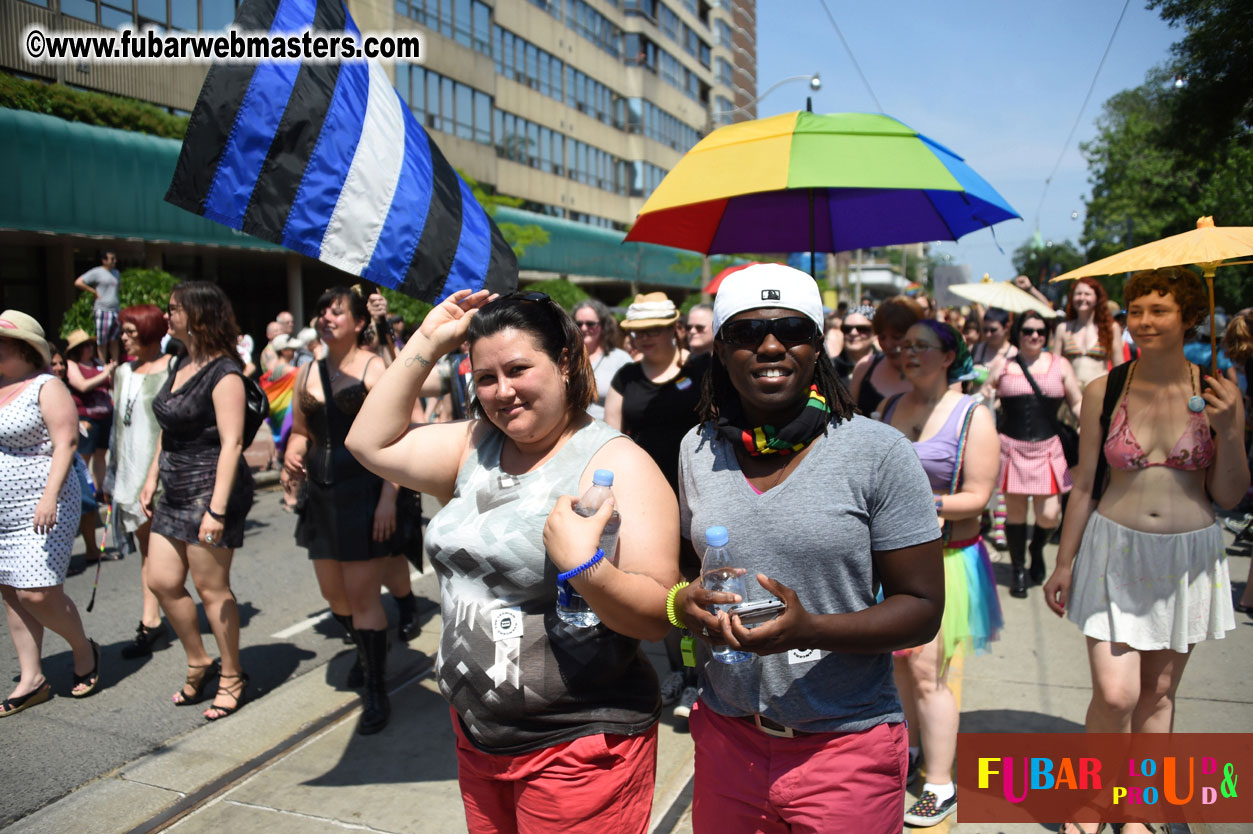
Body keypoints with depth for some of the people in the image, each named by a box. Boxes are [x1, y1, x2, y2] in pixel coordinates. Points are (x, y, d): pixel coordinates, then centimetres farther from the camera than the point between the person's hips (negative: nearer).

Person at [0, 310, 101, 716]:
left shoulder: (46, 387, -9)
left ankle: (83, 650, 16)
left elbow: (65, 444, -16)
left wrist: (49, 497, -25)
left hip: (39, 506, -8)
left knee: (38, 593, -9)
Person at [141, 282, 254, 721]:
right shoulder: (181, 366, 12)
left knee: (210, 587, 1)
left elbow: (231, 443, -21)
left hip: (210, 488, -9)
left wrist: (217, 509, -25)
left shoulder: (223, 373, -16)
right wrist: (152, 479, 17)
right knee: (162, 581, 10)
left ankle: (232, 676, 18)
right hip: (175, 491, 9)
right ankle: (198, 662, 28)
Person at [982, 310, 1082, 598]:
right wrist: (985, 397, -10)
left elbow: (1077, 404, 11)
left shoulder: (1059, 365, 8)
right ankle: (1019, 570, 22)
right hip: (1012, 447, 0)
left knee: (1049, 516, -5)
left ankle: (1037, 548, 30)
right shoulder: (1002, 366, 7)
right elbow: (985, 400, 14)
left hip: (1047, 449, 1)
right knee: (1015, 512, 3)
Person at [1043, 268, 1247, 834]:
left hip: (1187, 558, 1)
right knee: (1114, 693, -7)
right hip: (1115, 553, -1)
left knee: (1158, 692, 12)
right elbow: (1085, 485, 2)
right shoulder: (1102, 392, -4)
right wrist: (1064, 563, 4)